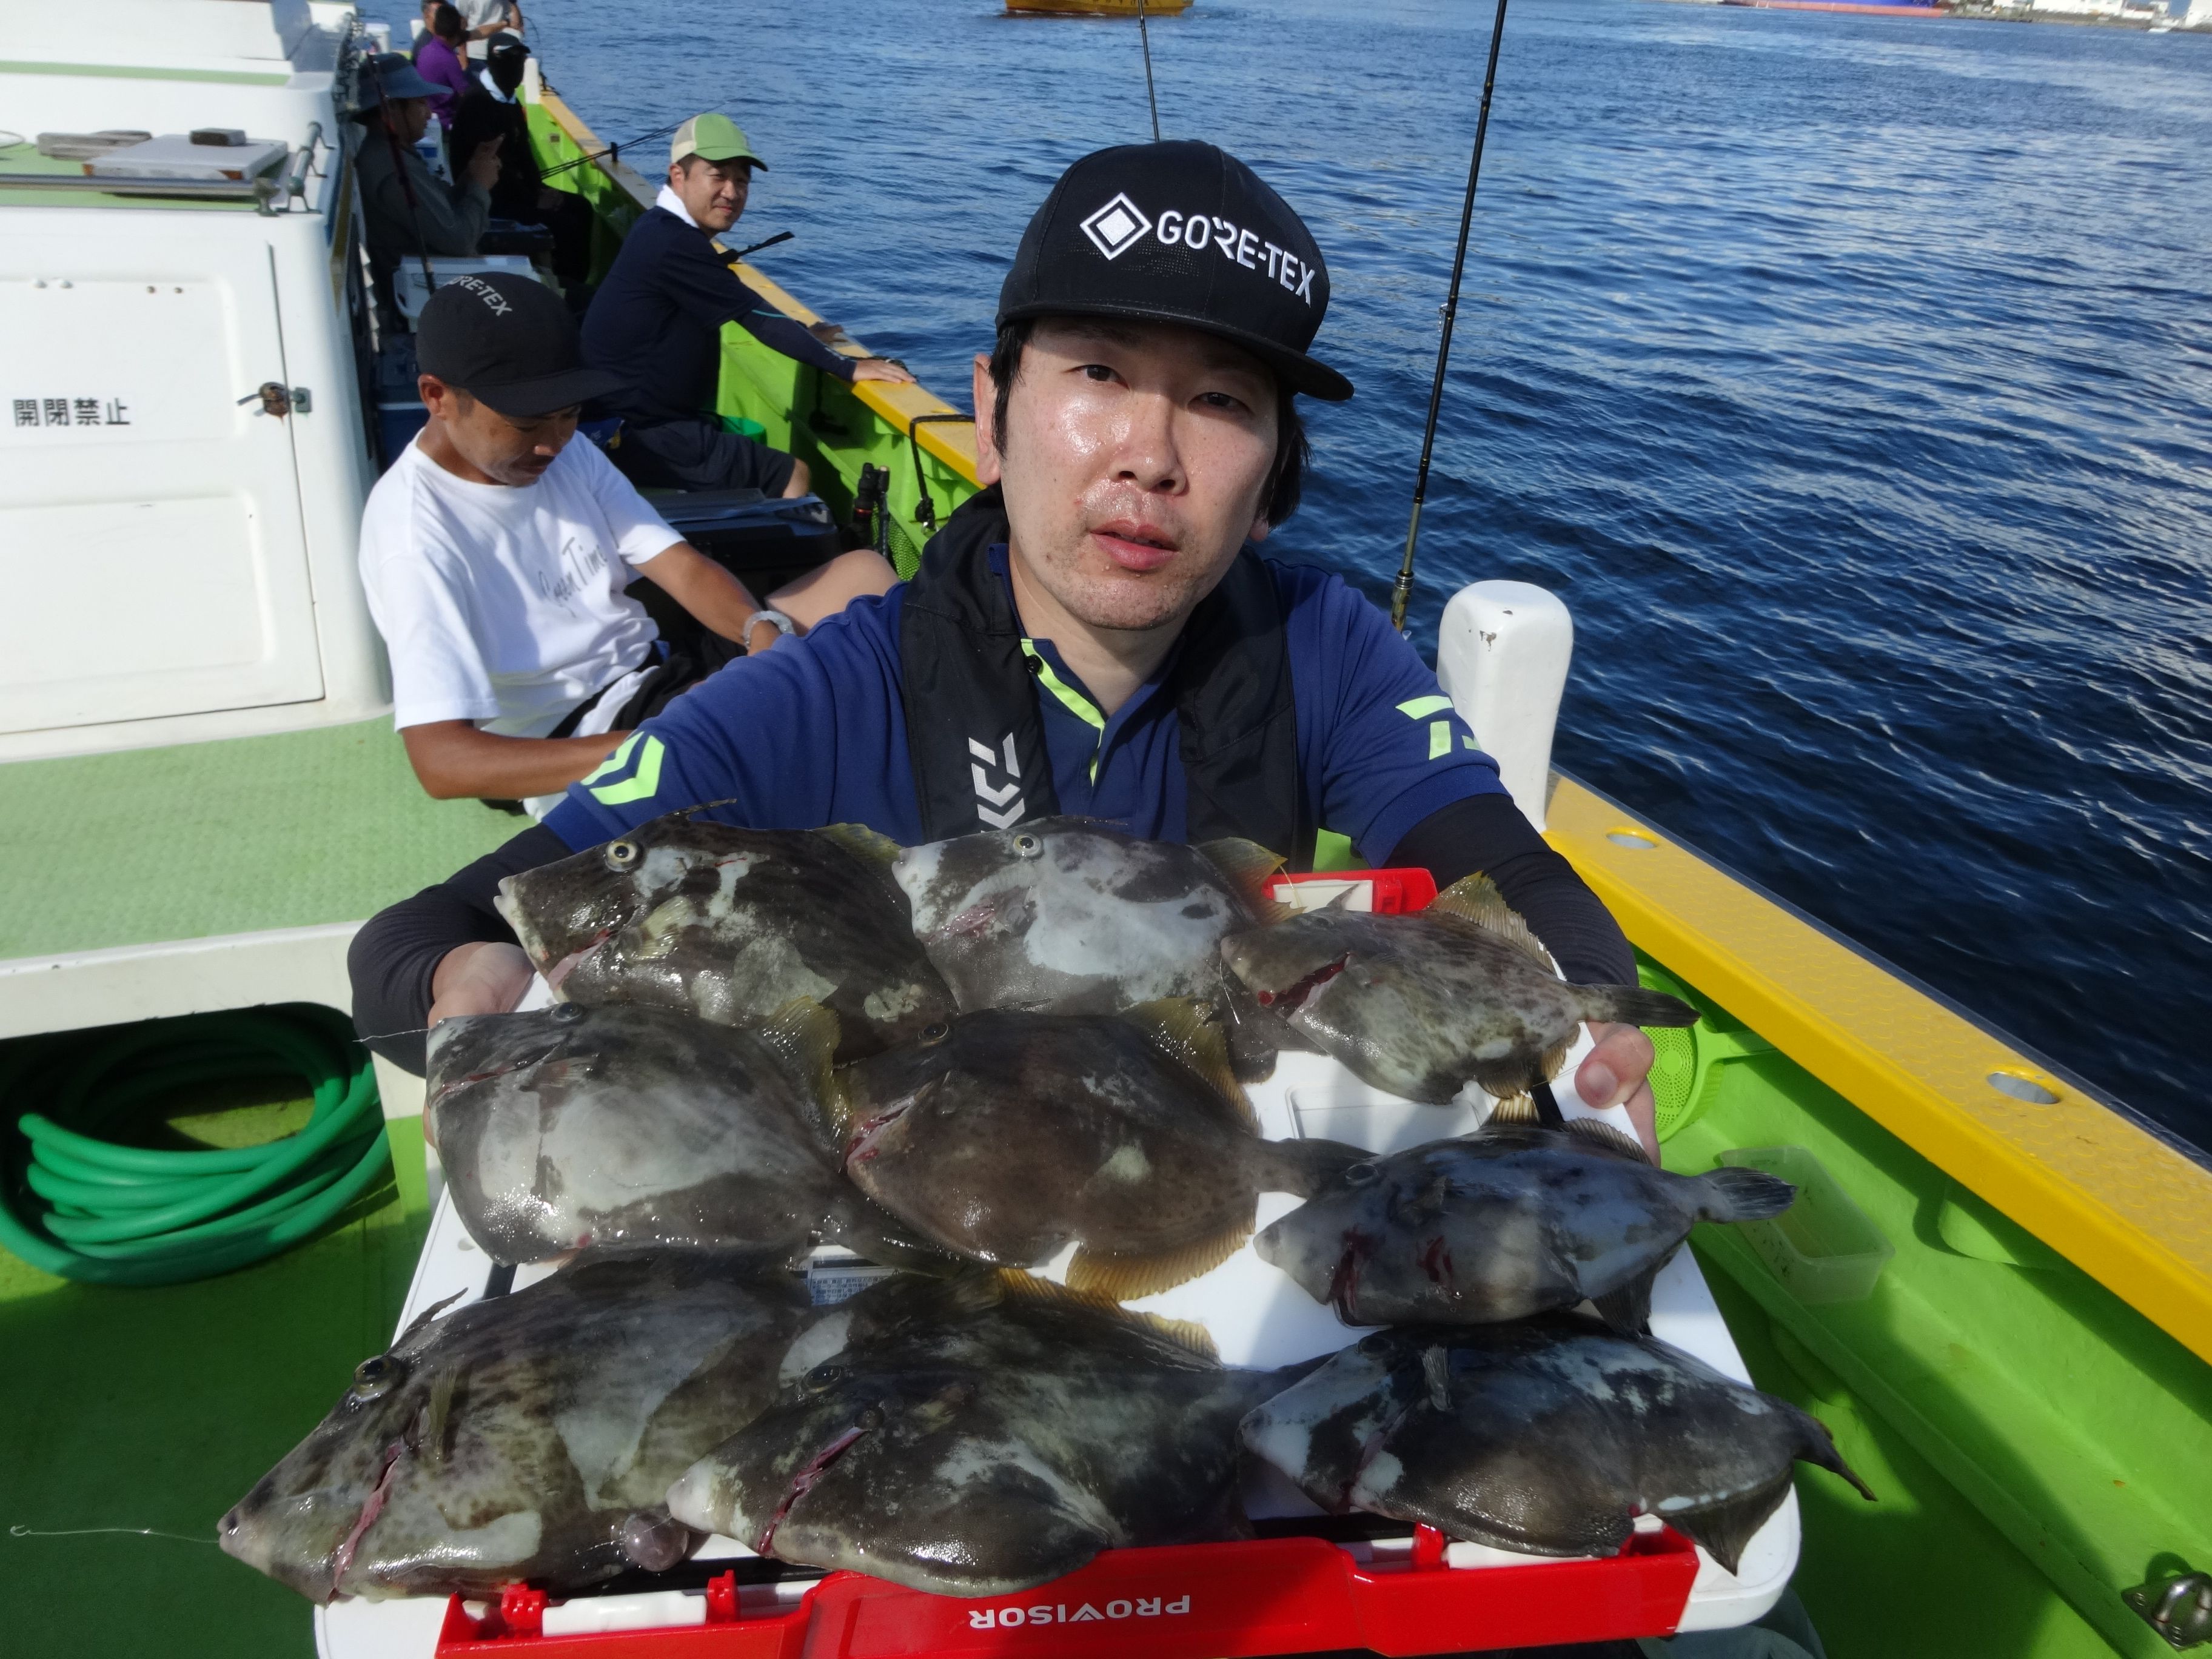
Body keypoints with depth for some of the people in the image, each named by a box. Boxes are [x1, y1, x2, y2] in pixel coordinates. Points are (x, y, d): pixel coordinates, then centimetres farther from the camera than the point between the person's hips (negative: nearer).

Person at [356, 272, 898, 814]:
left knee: (861, 574, -3)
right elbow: (442, 759, -28)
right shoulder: (416, 535, -19)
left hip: (662, 676, 8)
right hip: (576, 741, -8)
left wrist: (763, 628, -27)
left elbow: (684, 568, -2)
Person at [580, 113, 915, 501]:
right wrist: (847, 367, -16)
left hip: (629, 423, 11)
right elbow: (757, 316, -20)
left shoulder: (661, 231, 12)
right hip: (643, 440, -11)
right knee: (793, 478, -5)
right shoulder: (674, 244, -20)